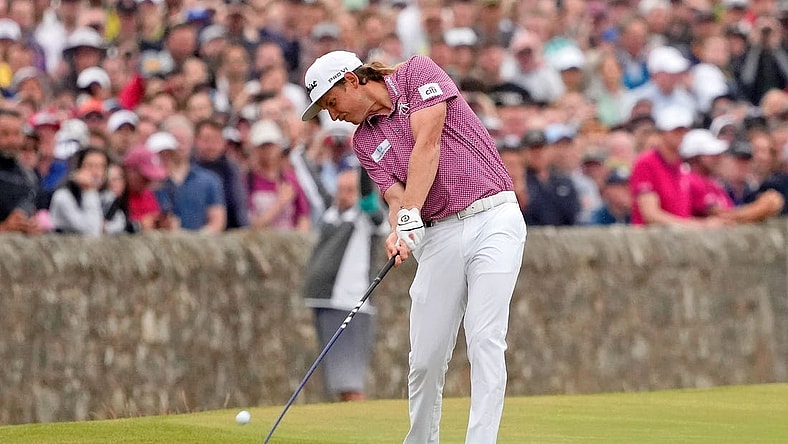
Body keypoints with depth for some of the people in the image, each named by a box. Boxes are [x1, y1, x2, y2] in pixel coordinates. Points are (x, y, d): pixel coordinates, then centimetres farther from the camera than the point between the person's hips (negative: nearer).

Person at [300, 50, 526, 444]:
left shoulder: (418, 72, 1)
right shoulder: (365, 142, 15)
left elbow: (427, 145, -11)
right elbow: (395, 196, 2)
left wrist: (411, 214, -19)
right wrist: (399, 232, -21)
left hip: (493, 217, -5)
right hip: (440, 233, 5)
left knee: (485, 340, -14)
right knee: (426, 356, -1)